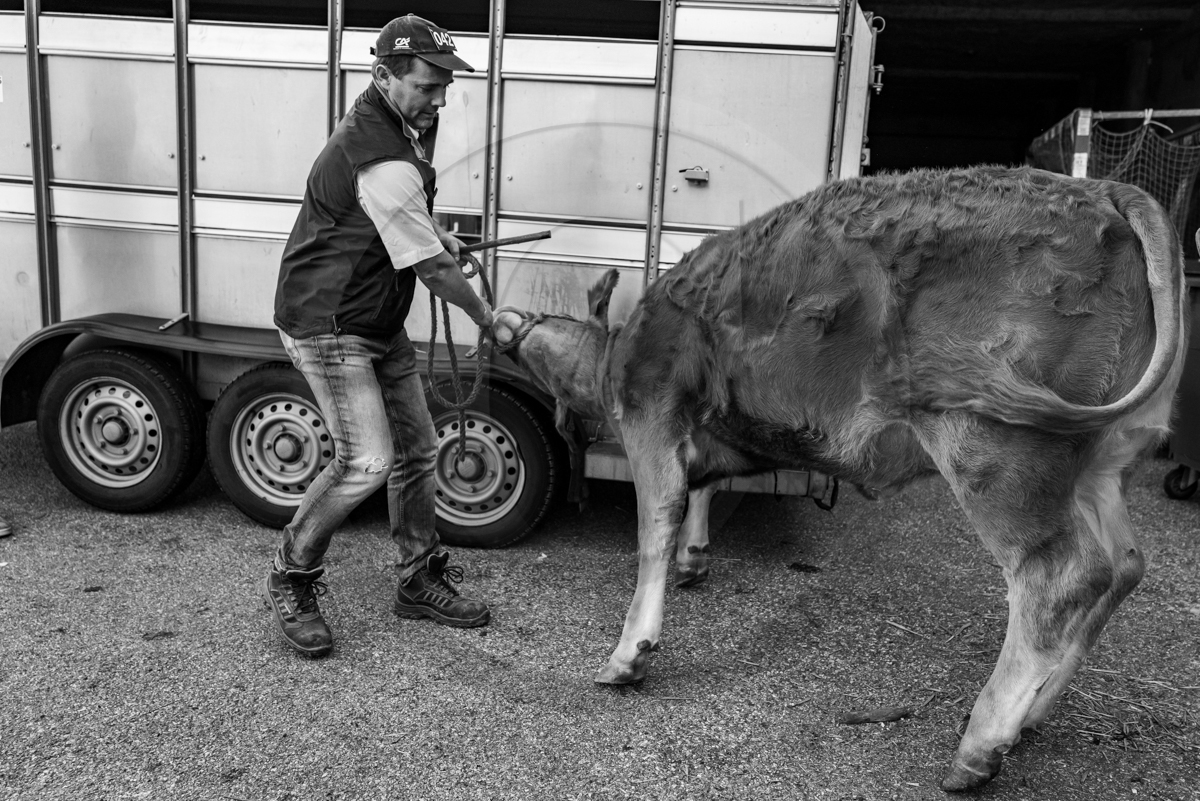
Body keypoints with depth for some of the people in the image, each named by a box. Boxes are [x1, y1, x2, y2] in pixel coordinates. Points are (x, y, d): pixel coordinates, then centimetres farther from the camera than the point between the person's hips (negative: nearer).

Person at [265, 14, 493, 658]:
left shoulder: (393, 125, 8)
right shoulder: (385, 164, -26)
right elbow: (432, 268, -19)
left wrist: (437, 234, 9)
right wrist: (486, 317, -4)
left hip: (378, 326, 10)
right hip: (327, 326, -10)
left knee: (416, 448, 10)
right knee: (367, 460, -15)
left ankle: (420, 580, 23)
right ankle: (289, 583, 5)